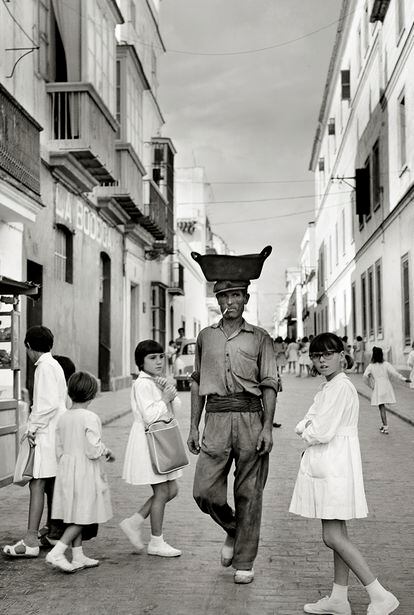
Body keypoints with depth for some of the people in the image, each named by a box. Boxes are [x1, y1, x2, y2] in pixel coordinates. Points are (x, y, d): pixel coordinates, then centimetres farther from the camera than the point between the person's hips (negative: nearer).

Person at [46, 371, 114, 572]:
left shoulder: (63, 418, 6)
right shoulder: (90, 418, -15)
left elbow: (59, 450, 10)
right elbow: (93, 450, -19)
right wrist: (107, 452, 0)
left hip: (66, 470, 8)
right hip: (85, 472, -7)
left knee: (75, 517, 14)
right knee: (82, 517, -1)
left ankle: (78, 557, 21)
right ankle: (56, 553, -9)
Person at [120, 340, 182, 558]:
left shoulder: (158, 382, 14)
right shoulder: (142, 384, -15)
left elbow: (176, 408, 11)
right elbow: (150, 416, -23)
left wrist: (171, 391, -6)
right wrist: (165, 398, -14)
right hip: (147, 440, -10)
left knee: (171, 490, 11)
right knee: (162, 492, -3)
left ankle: (133, 522, 18)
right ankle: (156, 543, 10)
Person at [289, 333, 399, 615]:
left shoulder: (341, 387, -16)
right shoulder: (330, 387, 16)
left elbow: (322, 432, -20)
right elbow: (303, 426, 14)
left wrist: (309, 432, -1)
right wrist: (310, 428, -7)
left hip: (336, 469, -10)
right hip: (326, 467, 10)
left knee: (333, 536, -9)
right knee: (338, 534, 13)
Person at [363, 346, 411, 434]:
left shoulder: (371, 366, -5)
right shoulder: (386, 364, -3)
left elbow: (365, 376, -15)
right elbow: (394, 372, -14)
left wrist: (370, 385, -1)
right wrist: (404, 379, -10)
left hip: (377, 387, -2)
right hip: (387, 386, 2)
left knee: (381, 407, 1)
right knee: (383, 406, 20)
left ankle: (385, 428, -4)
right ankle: (384, 424, 29)